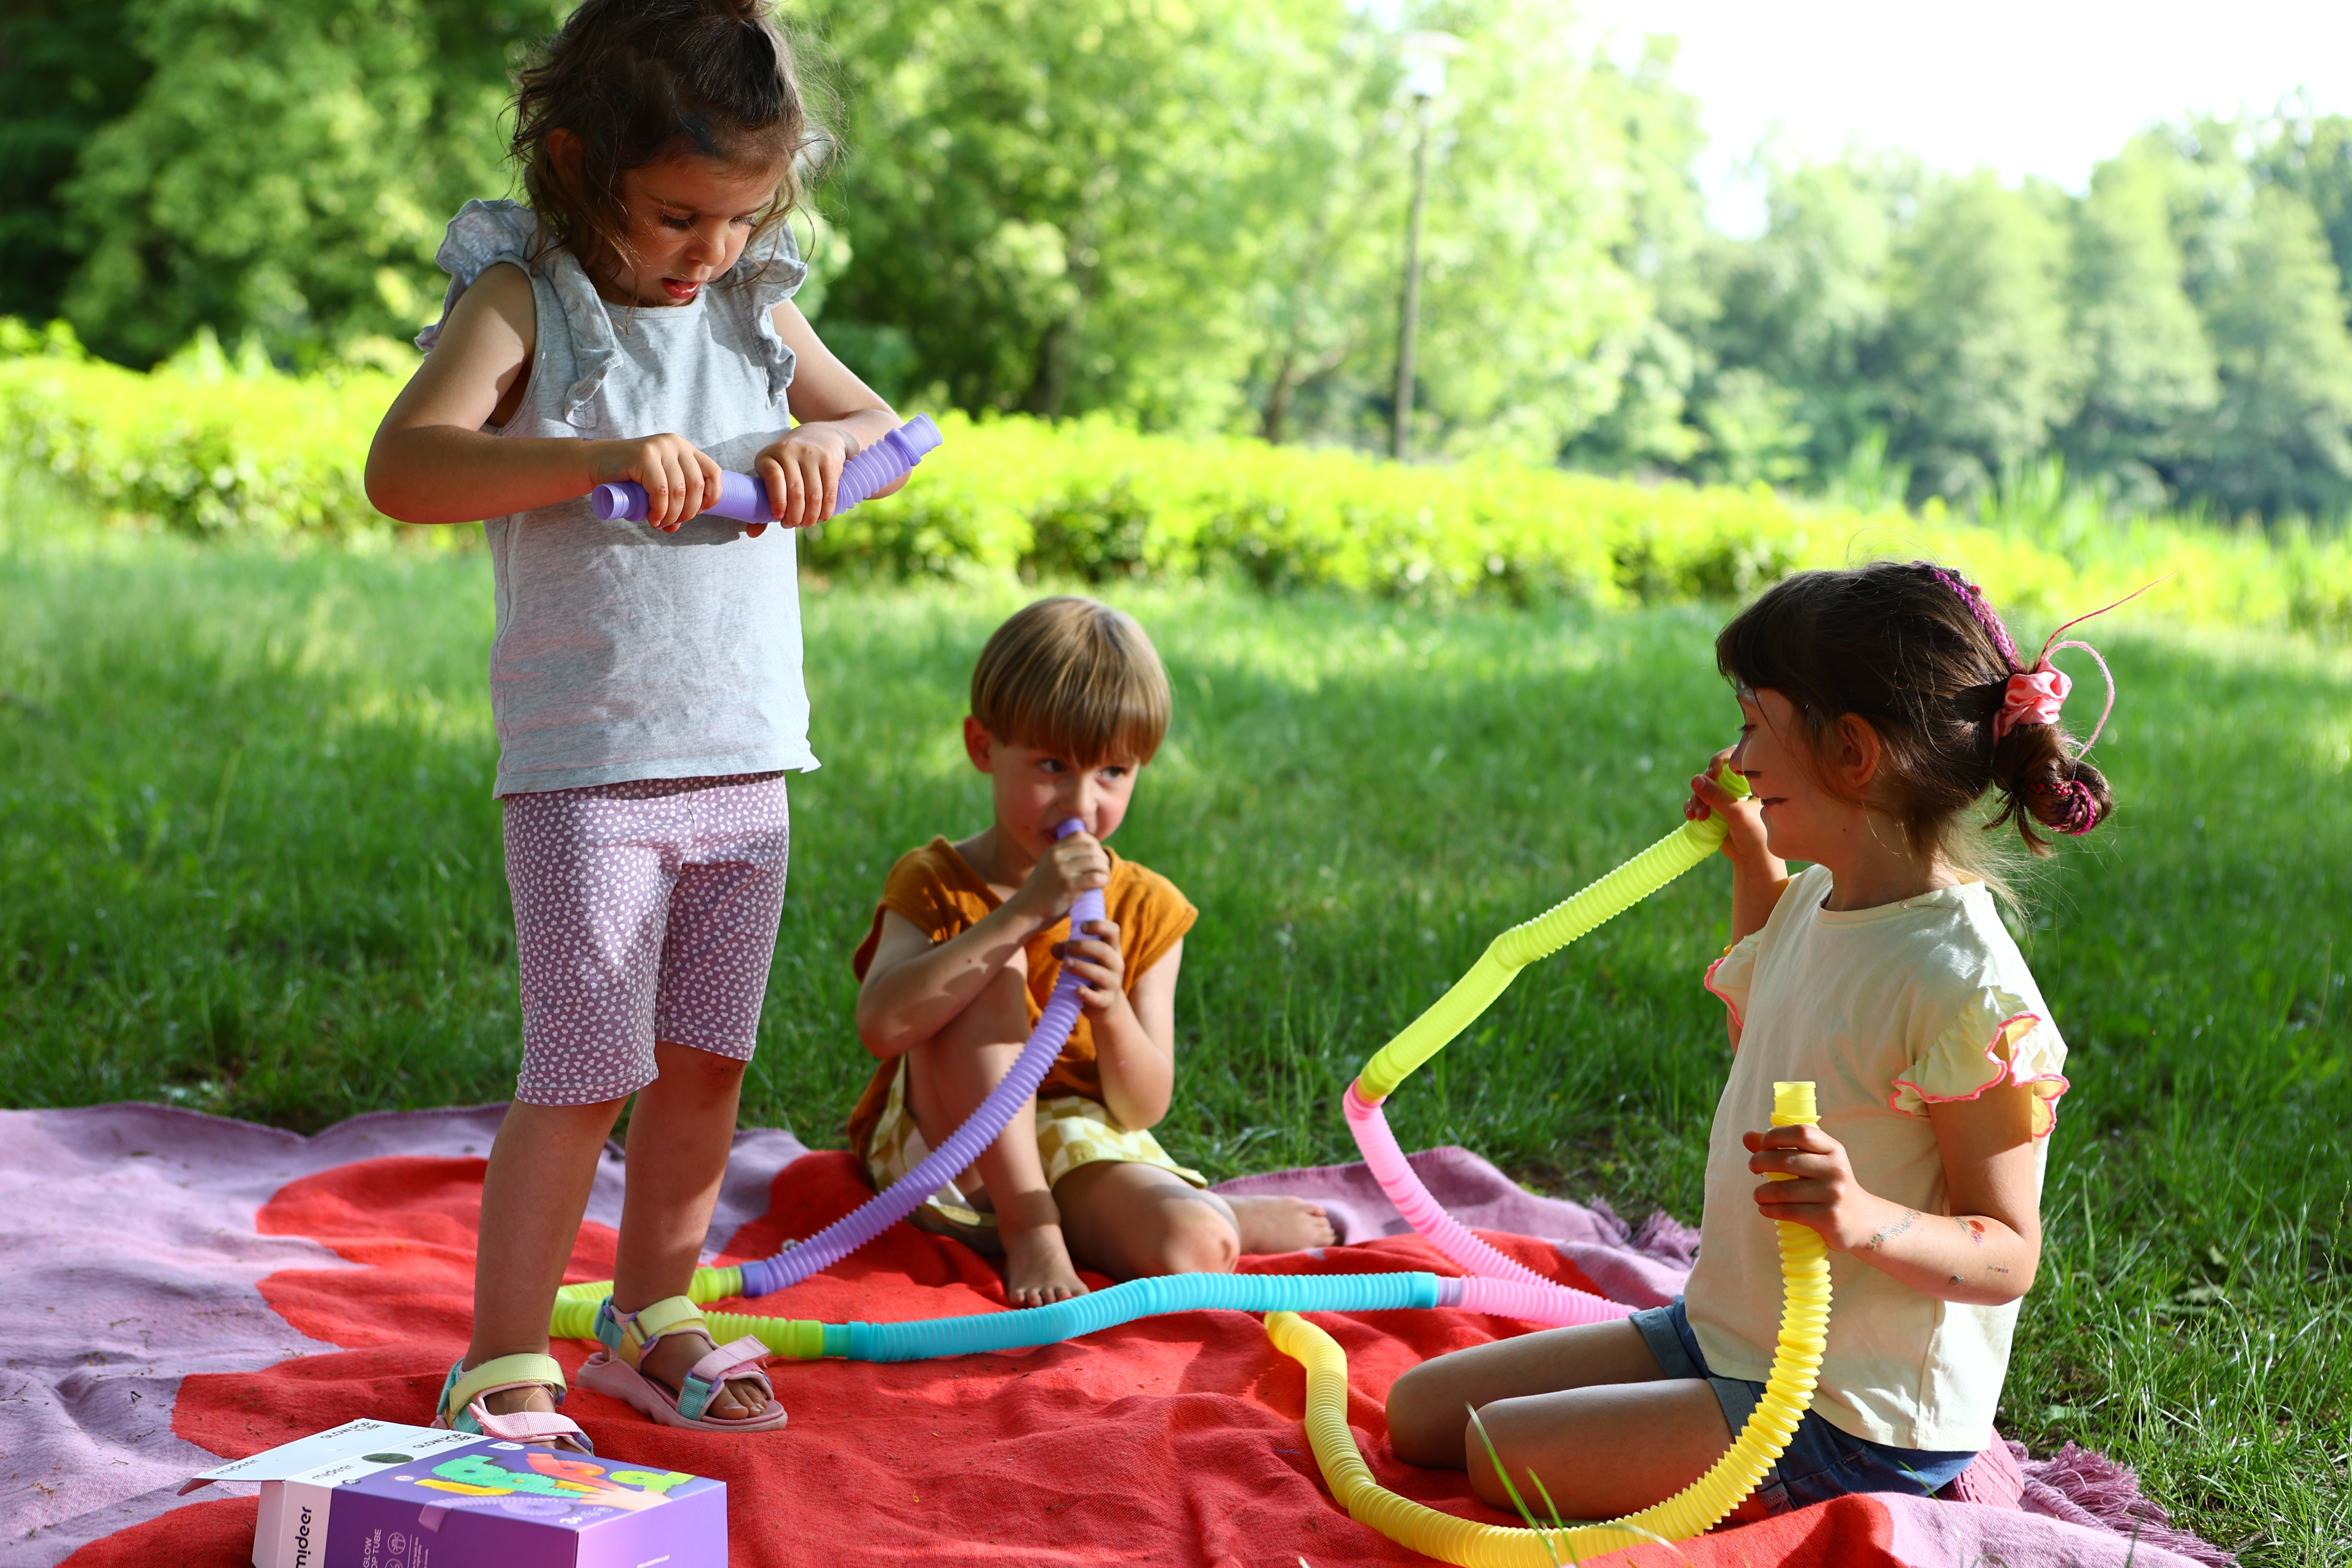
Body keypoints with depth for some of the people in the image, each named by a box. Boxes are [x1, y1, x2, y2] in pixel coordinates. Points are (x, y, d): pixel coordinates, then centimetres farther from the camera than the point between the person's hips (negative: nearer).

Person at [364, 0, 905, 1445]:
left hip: (747, 766, 6)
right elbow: (402, 471, -20)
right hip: (587, 768, -5)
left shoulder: (758, 309, 9)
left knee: (706, 1064, 13)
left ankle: (652, 1319, 30)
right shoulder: (524, 301, -7)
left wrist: (821, 443, -5)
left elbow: (890, 429, 20)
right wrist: (602, 457, -33)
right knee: (584, 1077, -6)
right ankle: (505, 1365, 7)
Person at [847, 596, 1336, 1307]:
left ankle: (1233, 1217, 6)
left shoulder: (1145, 909, 0)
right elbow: (882, 1024, -29)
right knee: (994, 971, -27)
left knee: (1191, 1252, -31)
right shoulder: (935, 882, -8)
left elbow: (1145, 1110, -4)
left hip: (1075, 1151, 1)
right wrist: (1024, 912, -33)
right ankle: (1029, 1229, -21)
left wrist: (1112, 1012, -26)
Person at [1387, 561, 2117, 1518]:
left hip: (1855, 1418, -9)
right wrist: (1756, 869, 17)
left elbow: (2007, 1256, -20)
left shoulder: (1968, 983, -24)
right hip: (1725, 1334, 9)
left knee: (1508, 1455, -20)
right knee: (1422, 1411, 7)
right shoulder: (1815, 902, 3)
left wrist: (1869, 1220, -40)